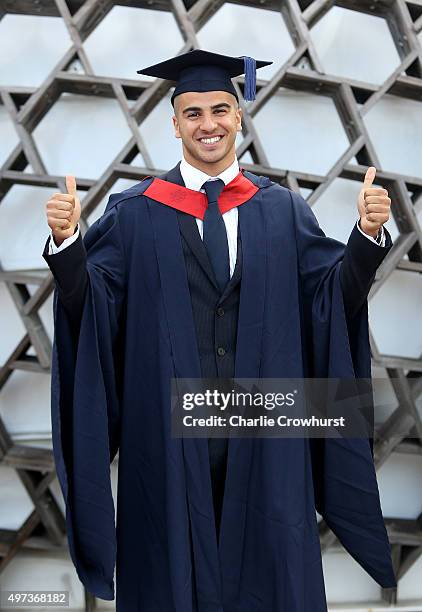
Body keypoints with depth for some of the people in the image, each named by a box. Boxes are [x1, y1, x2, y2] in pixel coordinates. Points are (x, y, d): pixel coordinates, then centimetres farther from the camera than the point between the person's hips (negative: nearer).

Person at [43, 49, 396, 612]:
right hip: (169, 433, -1)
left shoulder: (284, 211, 7)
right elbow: (93, 305, -3)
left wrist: (368, 235, -15)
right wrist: (67, 243, -20)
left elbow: (335, 297, 1)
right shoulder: (135, 213, 3)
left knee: (266, 563, 10)